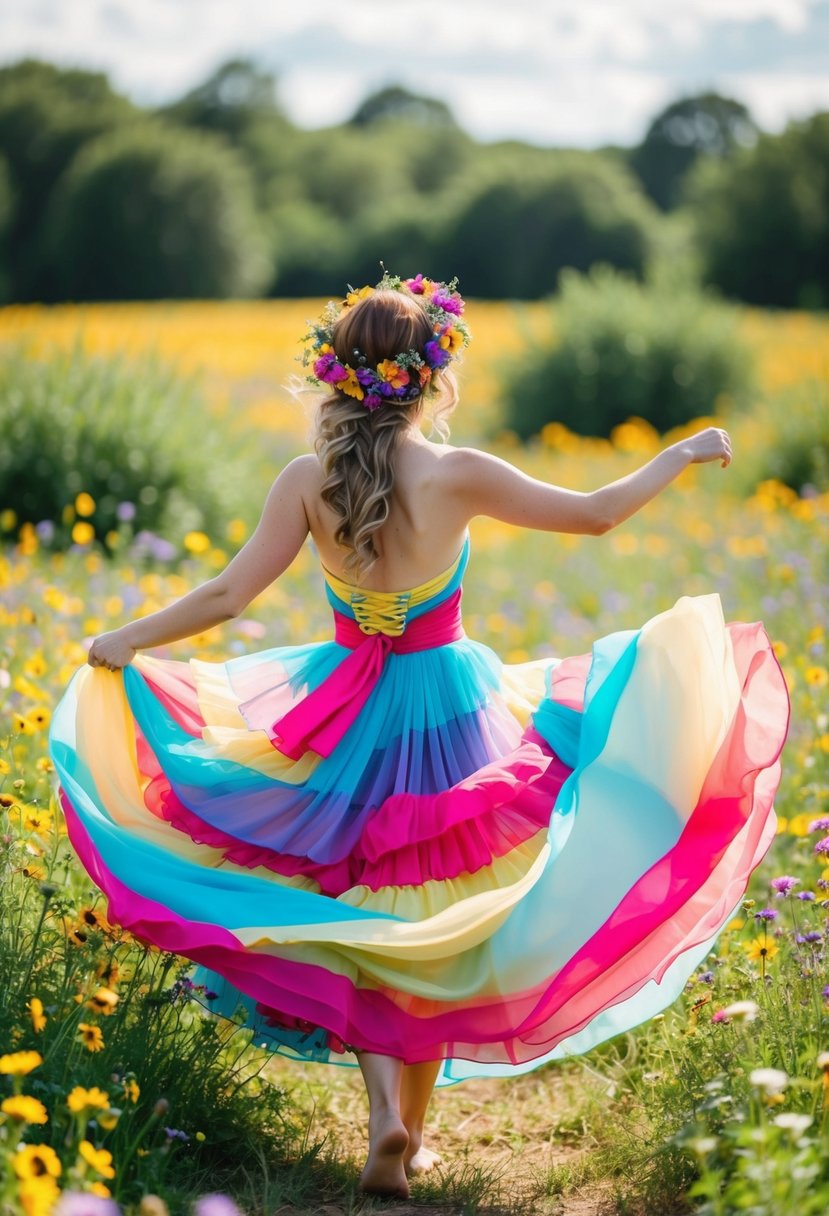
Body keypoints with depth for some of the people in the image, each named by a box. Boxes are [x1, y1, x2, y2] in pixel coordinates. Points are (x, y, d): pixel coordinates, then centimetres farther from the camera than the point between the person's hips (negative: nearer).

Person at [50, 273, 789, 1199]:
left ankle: (384, 1104, -3)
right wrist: (683, 453, 10)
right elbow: (595, 513, -5)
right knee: (435, 927, 15)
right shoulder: (458, 476, -14)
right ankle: (413, 1132, 22)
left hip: (347, 722, 1)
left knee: (351, 914, 16)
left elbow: (230, 594, -9)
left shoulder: (307, 480, -10)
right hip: (451, 714, -1)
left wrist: (129, 640, 6)